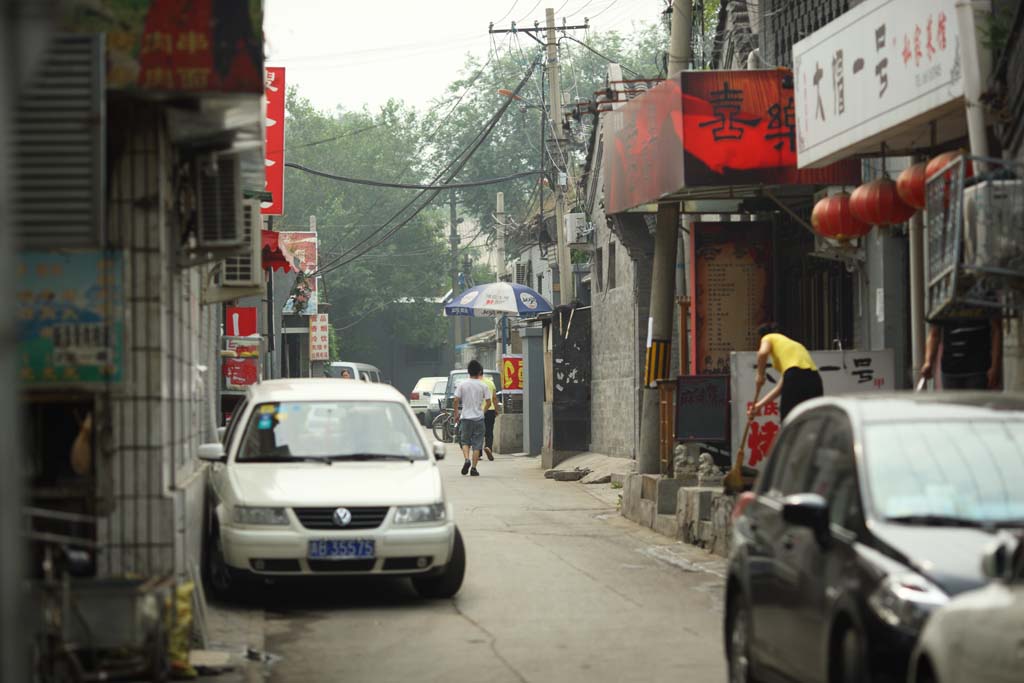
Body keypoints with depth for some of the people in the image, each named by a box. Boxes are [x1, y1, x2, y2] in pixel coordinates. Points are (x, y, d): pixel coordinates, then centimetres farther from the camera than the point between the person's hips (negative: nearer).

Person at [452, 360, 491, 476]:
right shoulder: (483, 386, -3)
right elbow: (488, 402, -2)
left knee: (465, 441, 13)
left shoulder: (462, 385, -2)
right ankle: (474, 468, 2)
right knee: (477, 444, 4)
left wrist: (456, 414, 8)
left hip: (466, 417, 0)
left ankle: (466, 459, -11)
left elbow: (456, 401, -5)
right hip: (479, 418, 0)